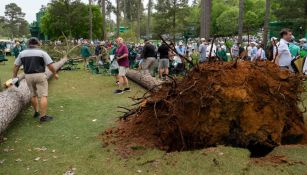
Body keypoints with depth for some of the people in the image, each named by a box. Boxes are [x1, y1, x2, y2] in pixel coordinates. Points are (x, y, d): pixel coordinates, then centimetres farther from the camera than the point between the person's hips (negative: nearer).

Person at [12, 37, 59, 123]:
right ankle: (43, 116, -7)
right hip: (40, 76, -5)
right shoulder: (42, 53, -5)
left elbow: (16, 66, 10)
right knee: (43, 96, -4)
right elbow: (50, 65, -9)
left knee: (34, 95, 20)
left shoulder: (22, 53, 8)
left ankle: (36, 112, 31)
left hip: (28, 76, 5)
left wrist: (14, 77, 20)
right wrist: (55, 73, 5)